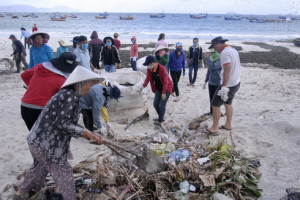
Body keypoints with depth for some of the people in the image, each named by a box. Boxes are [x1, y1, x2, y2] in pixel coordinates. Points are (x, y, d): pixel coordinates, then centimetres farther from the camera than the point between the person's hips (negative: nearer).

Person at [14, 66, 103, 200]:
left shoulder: (66, 94, 12)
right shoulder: (70, 96, -19)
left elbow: (70, 125, 14)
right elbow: (62, 123, -23)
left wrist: (91, 135, 8)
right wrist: (86, 133, -15)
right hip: (47, 145, -10)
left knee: (40, 167, 31)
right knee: (63, 173, 6)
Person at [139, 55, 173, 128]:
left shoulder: (162, 69, -28)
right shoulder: (149, 69, -8)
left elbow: (165, 81, -24)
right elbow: (147, 78, 1)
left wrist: (163, 93, -23)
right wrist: (143, 85, -16)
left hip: (167, 88, -7)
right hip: (159, 88, 7)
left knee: (161, 105, -10)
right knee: (155, 104, 5)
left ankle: (160, 121, 6)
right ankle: (161, 117, 27)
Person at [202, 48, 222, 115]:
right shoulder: (210, 59, 6)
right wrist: (205, 82, 17)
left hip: (218, 83, -6)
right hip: (211, 82, 6)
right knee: (211, 98, 14)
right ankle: (211, 111, 29)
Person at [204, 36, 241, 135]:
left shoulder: (224, 53, -19)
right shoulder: (233, 49, 12)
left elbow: (227, 70, -28)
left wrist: (224, 86, -29)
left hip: (228, 84, -10)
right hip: (236, 82, 10)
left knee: (215, 104, -2)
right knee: (228, 103, 21)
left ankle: (214, 128, 4)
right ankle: (228, 125, 31)